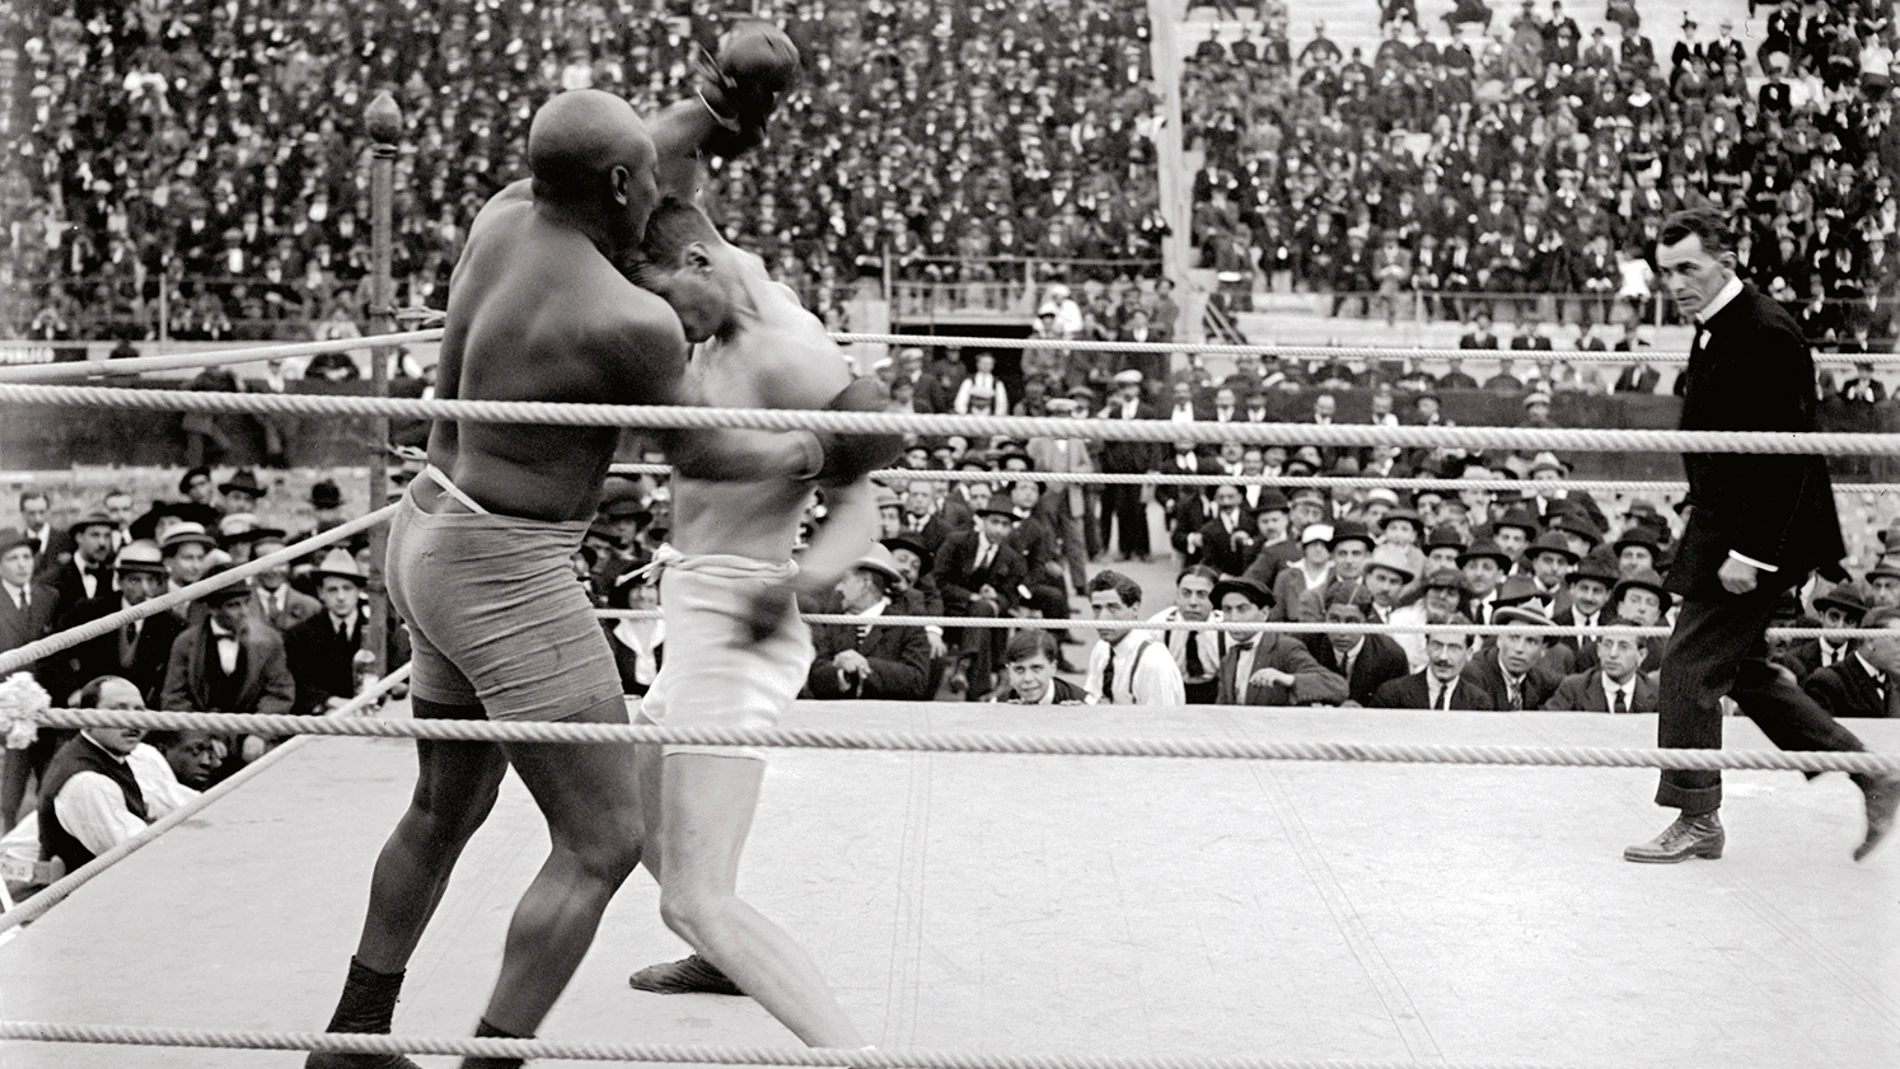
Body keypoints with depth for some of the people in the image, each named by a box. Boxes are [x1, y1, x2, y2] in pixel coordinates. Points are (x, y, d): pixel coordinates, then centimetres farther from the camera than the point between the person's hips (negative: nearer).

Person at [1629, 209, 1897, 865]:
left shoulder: (1766, 334, -18)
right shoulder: (1717, 330, 12)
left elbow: (1784, 456, -22)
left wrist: (1746, 552, -24)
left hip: (1754, 535, -10)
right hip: (1724, 528, 10)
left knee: (1690, 664, -6)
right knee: (1742, 671, 14)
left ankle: (1696, 820, 5)